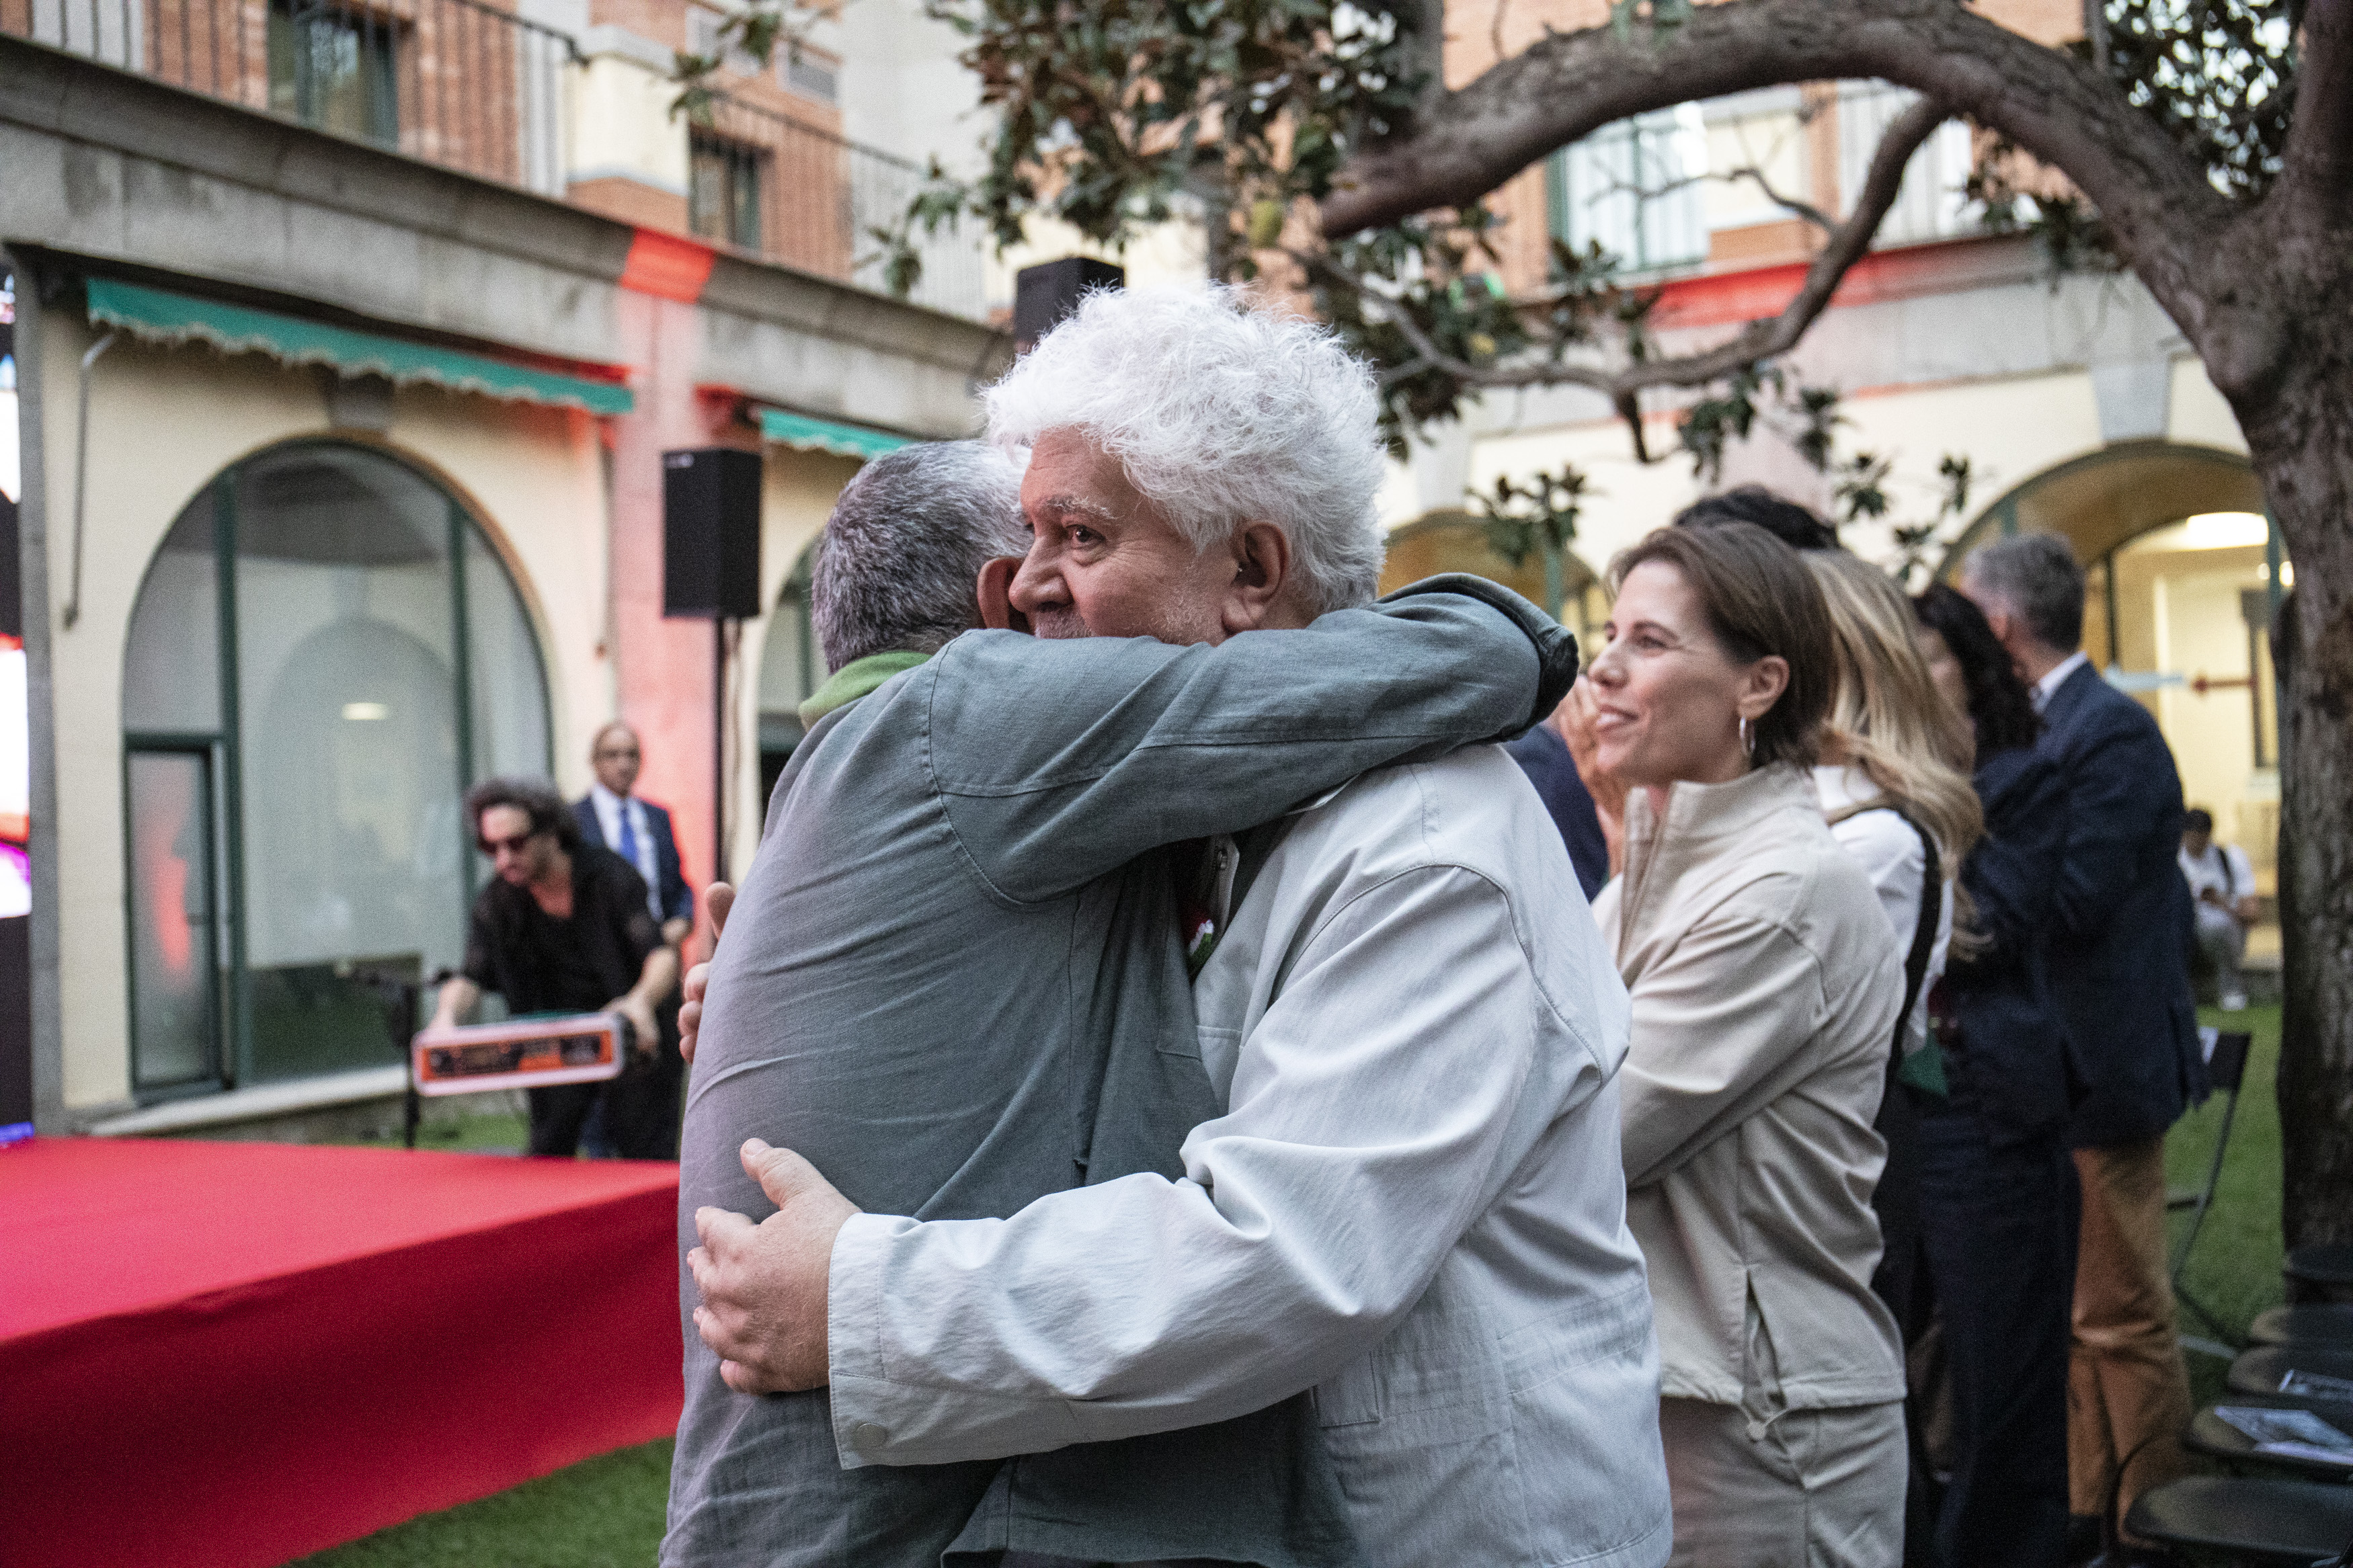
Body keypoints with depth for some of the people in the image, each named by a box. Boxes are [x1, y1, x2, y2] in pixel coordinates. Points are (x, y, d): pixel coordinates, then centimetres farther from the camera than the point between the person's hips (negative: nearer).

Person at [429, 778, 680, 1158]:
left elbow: (662, 956, -24)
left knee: (649, 1163, -4)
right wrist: (446, 1016, -34)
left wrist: (641, 1001, -46)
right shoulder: (496, 903, -6)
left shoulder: (610, 877, -16)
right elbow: (471, 977, -11)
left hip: (627, 1041, -3)